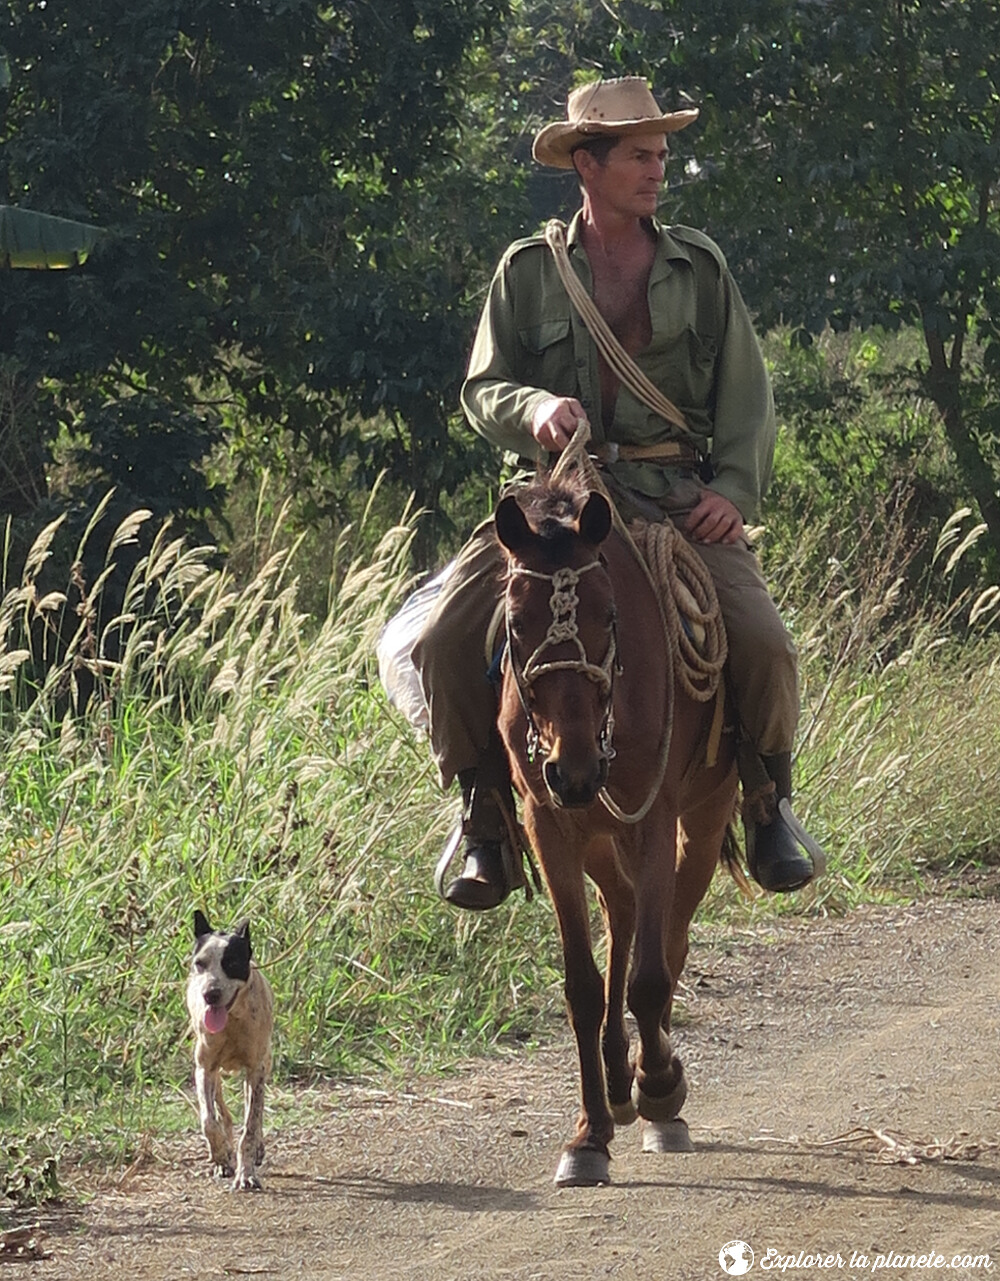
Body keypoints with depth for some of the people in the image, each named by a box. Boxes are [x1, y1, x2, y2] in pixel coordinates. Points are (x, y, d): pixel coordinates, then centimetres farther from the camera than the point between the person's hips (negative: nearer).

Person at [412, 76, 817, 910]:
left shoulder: (699, 265, 10)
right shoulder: (529, 270, 8)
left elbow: (747, 393, 9)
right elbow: (483, 388, 6)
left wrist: (736, 487, -7)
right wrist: (534, 408, -17)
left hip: (680, 495, 0)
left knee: (764, 645, -22)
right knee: (447, 642, -18)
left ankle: (767, 801, 5)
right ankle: (485, 816, 1)